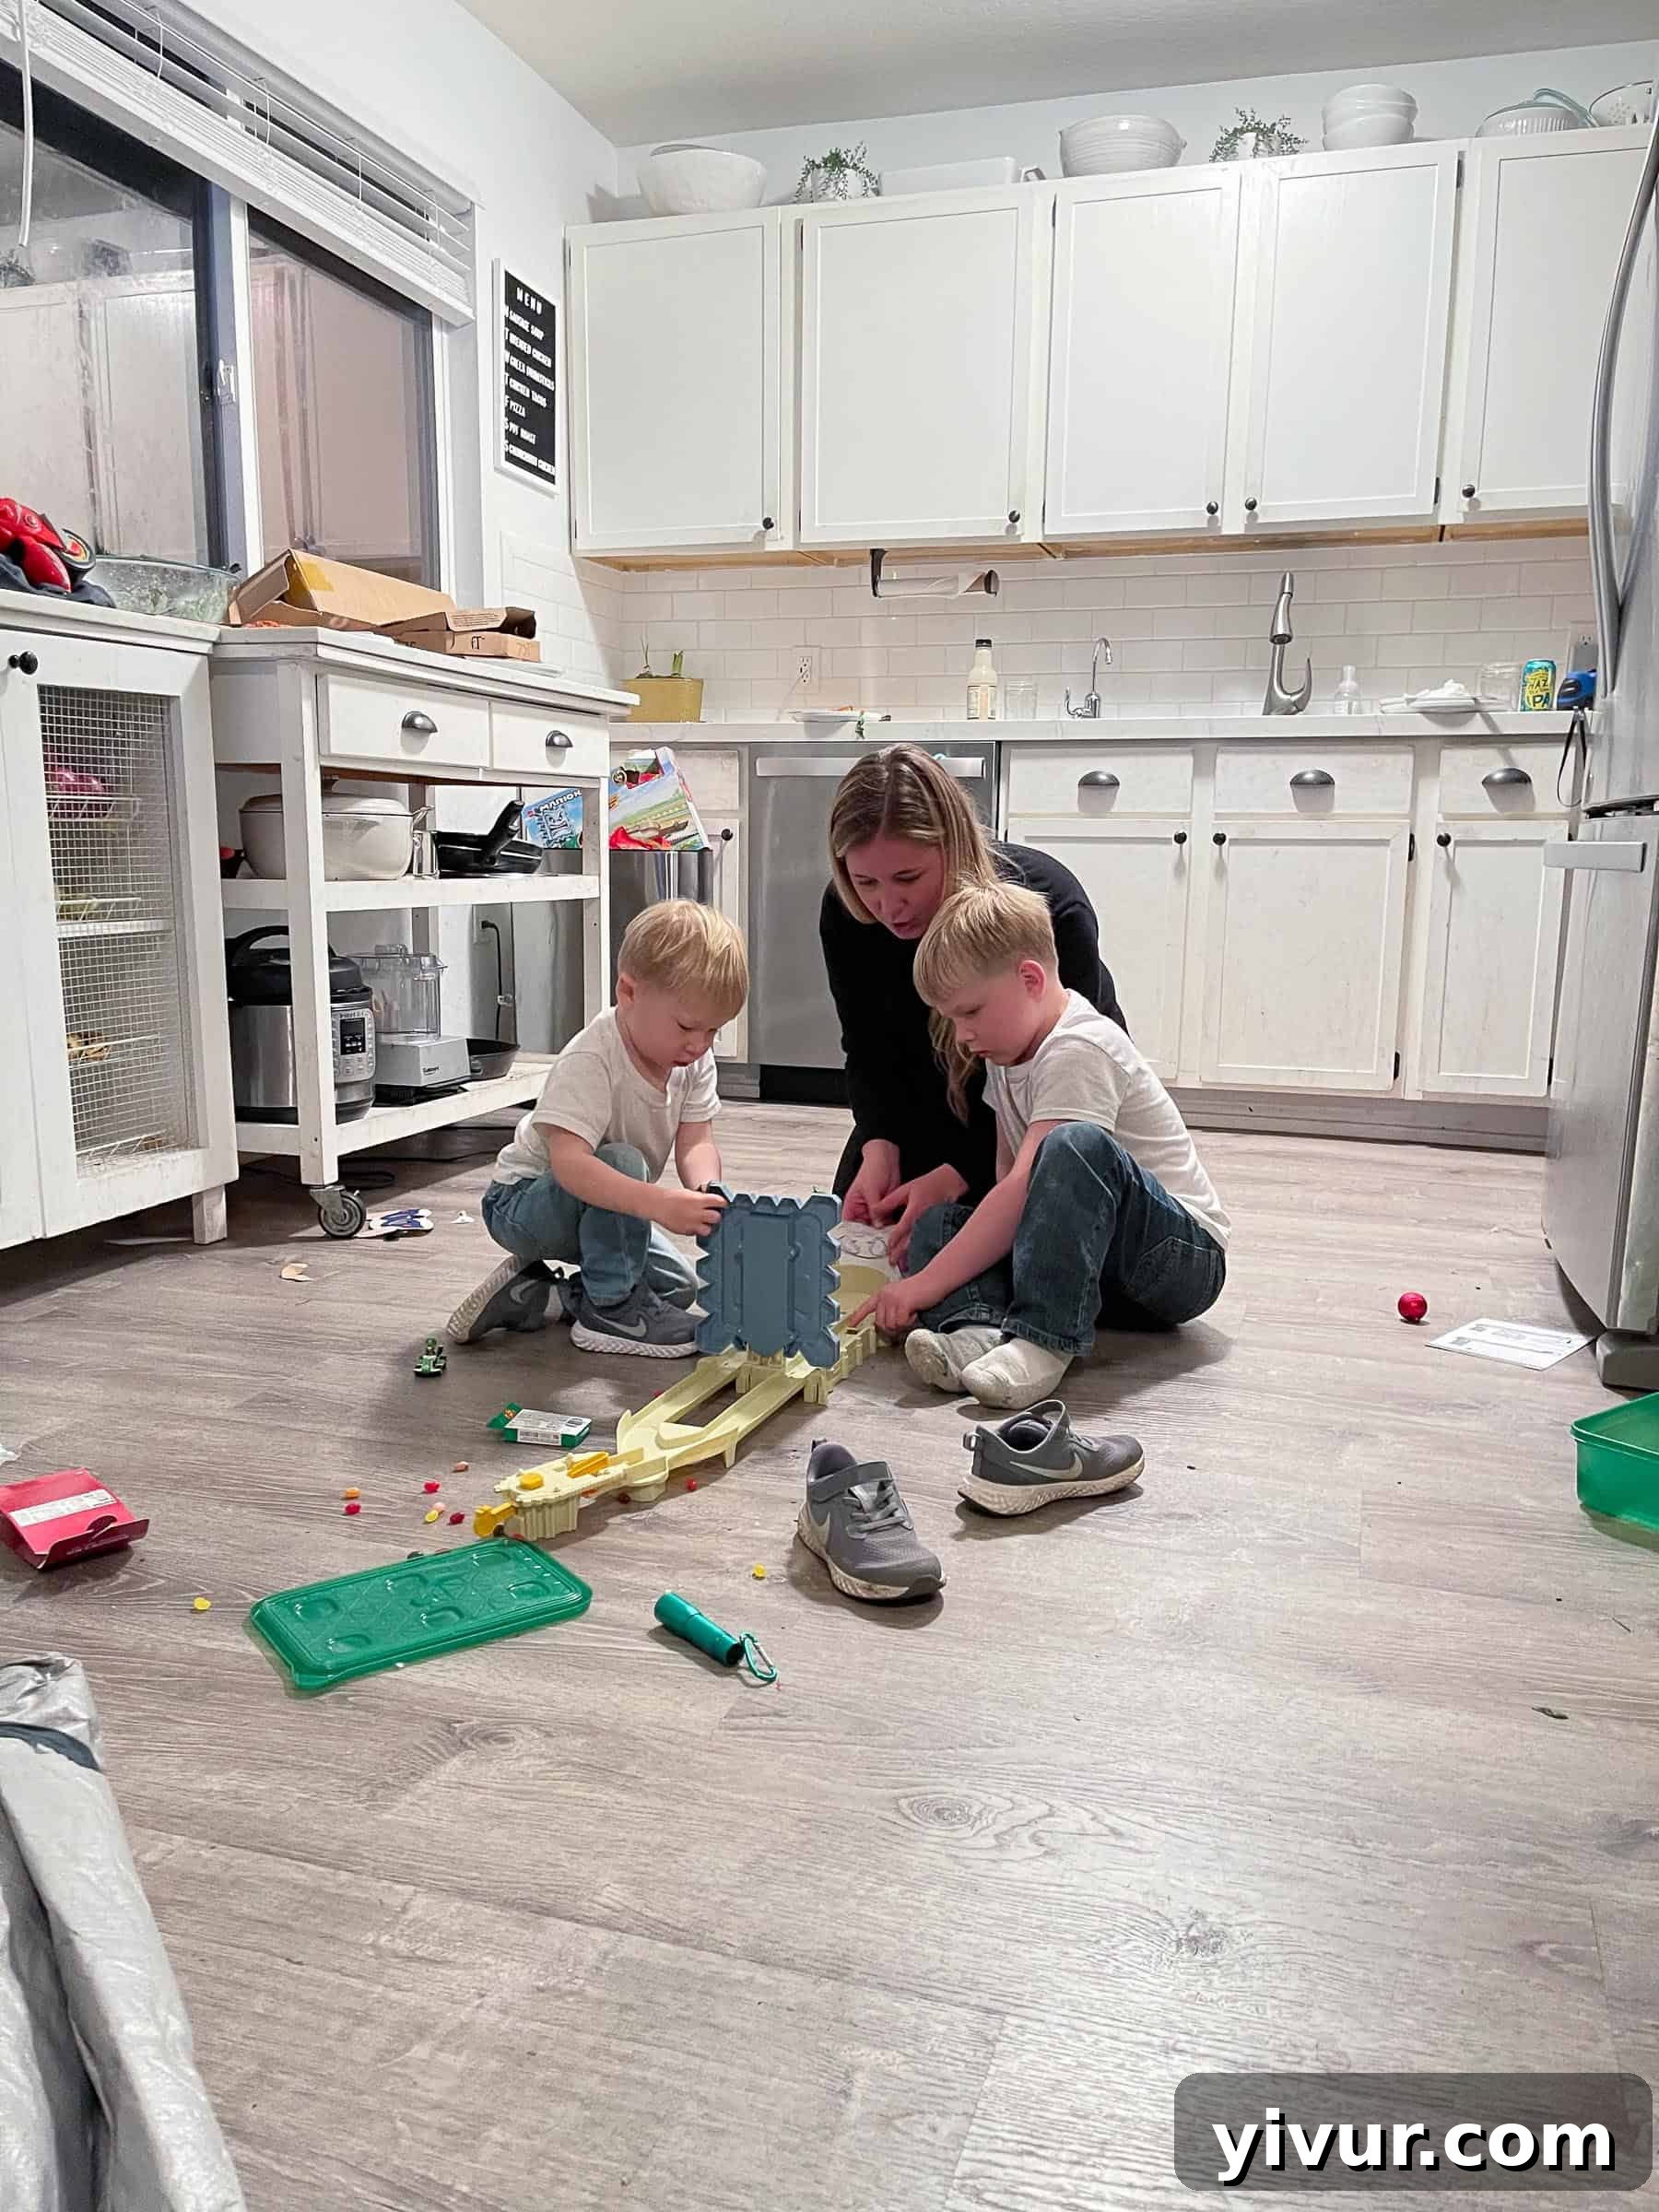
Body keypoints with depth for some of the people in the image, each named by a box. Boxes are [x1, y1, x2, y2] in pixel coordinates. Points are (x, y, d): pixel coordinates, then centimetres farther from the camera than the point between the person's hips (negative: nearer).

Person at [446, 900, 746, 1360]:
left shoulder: (696, 1058, -9)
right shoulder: (590, 1062, -33)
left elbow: (695, 1143, -13)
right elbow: (568, 1161, -44)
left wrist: (705, 1192, -37)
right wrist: (661, 1204, -55)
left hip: (600, 1203, 8)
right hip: (520, 1202, -8)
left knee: (680, 1286, 6)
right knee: (621, 1160, -34)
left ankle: (530, 1283, 15)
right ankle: (612, 1306, -17)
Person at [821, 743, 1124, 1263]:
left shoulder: (1052, 908, -38)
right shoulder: (845, 912, -25)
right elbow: (869, 1050, -14)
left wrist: (955, 1177, -40)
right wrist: (879, 1148, -33)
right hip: (933, 1084, 4)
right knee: (854, 1218, -4)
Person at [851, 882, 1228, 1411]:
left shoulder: (1079, 1050, -20)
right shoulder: (1008, 1054, 9)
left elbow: (1025, 1186, -28)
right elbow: (1011, 1174, 13)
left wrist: (925, 1285, -28)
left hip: (1186, 1255, -8)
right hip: (1100, 1264, 8)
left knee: (1078, 1146, -34)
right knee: (939, 1222, -5)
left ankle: (1043, 1339, -36)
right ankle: (976, 1328, -33)